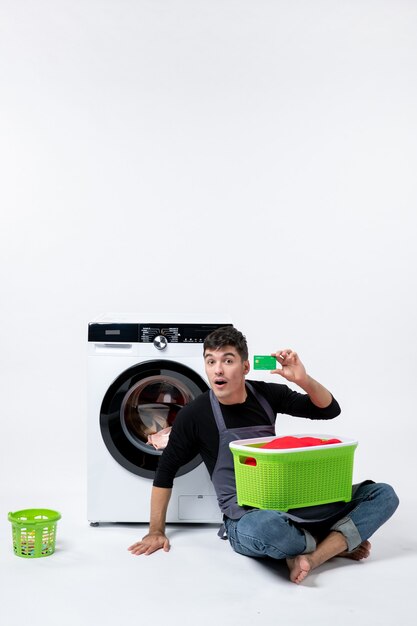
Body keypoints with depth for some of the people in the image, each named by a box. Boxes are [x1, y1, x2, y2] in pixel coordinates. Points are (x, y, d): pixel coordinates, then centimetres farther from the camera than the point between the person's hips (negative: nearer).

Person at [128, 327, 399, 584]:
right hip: (247, 518, -4)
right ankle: (336, 543, -12)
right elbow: (167, 469, 3)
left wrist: (304, 380, -13)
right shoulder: (195, 415, -8)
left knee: (383, 494, -9)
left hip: (293, 500, 5)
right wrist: (157, 531, 4)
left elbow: (330, 410, 7)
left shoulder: (267, 393, 2)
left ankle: (312, 556, -23)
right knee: (266, 529, -43)